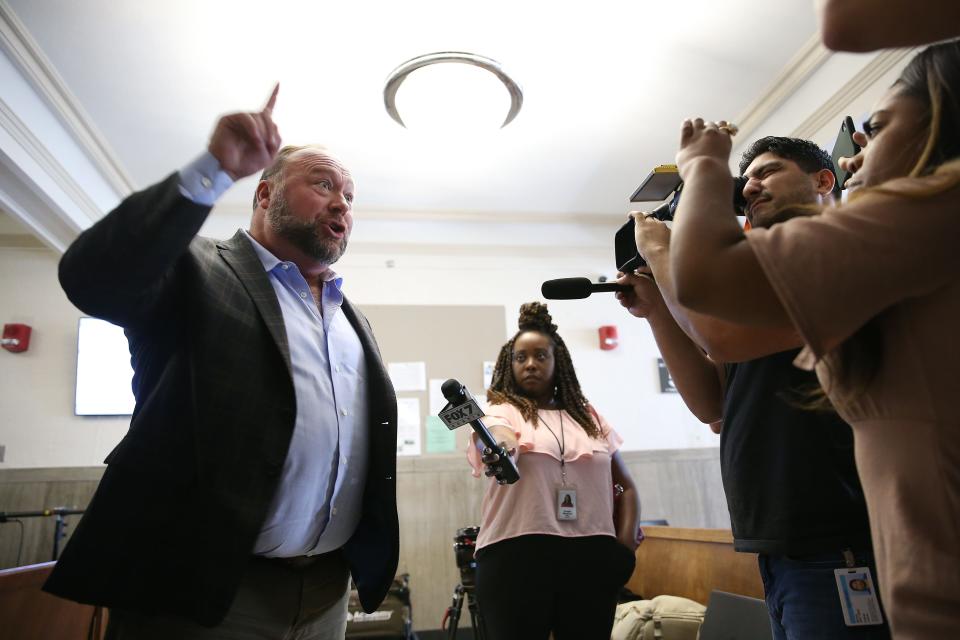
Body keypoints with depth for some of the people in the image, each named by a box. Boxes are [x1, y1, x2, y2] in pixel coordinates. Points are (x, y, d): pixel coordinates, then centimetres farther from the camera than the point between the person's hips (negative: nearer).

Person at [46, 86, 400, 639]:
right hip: (198, 588, -5)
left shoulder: (354, 319, 14)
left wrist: (373, 554, 10)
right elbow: (94, 278, -22)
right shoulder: (196, 273, -2)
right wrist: (216, 169, -26)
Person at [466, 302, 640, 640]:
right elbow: (502, 445, -19)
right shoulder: (503, 412, 5)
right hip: (516, 555, -3)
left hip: (591, 556, 4)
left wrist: (625, 546, 6)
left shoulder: (589, 417, 16)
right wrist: (498, 451, -42)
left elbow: (626, 485, 19)